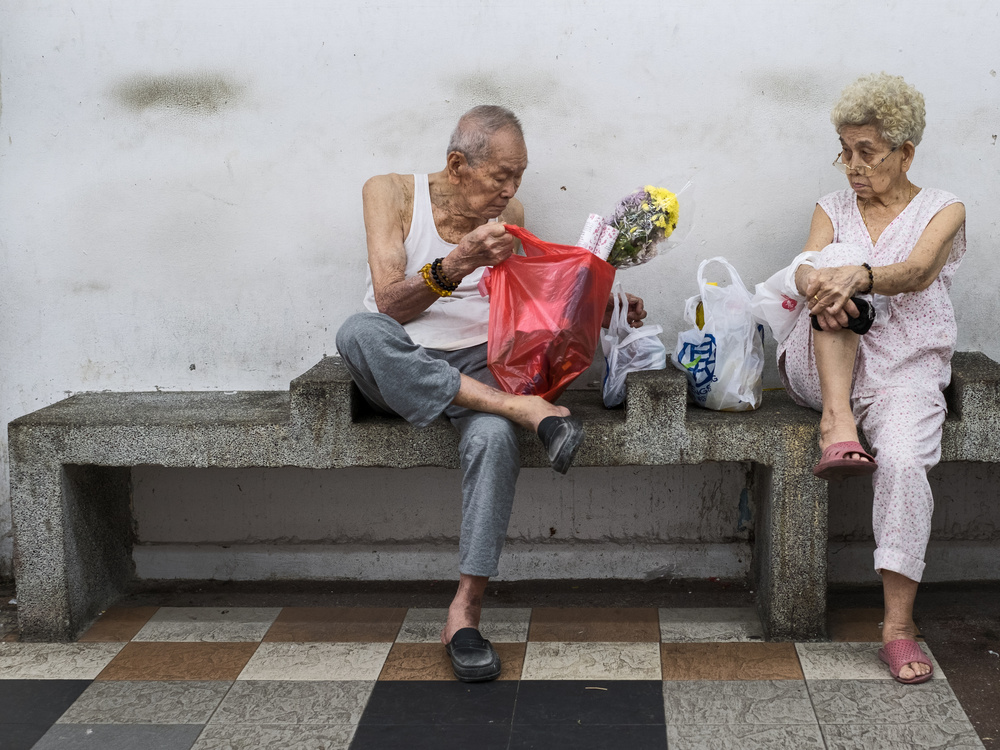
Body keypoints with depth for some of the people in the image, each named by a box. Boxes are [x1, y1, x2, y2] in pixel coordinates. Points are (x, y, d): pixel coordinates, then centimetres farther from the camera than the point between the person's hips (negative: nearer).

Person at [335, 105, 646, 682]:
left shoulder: (510, 214, 9)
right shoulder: (391, 194, -3)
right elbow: (389, 304, -14)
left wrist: (605, 311, -1)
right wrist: (460, 263, -30)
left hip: (476, 363, 2)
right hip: (397, 372, -1)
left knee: (495, 436, -34)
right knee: (359, 332, -37)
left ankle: (467, 608, -29)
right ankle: (522, 408, -35)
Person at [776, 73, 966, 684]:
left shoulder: (943, 210, 8)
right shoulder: (834, 209, 17)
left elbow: (918, 271, -15)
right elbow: (806, 267, -5)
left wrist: (859, 277, -37)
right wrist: (818, 281, -31)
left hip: (905, 371, -2)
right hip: (821, 371, 2)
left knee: (903, 462, -32)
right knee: (838, 258, -24)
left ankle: (899, 624, -22)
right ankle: (838, 425, -34)